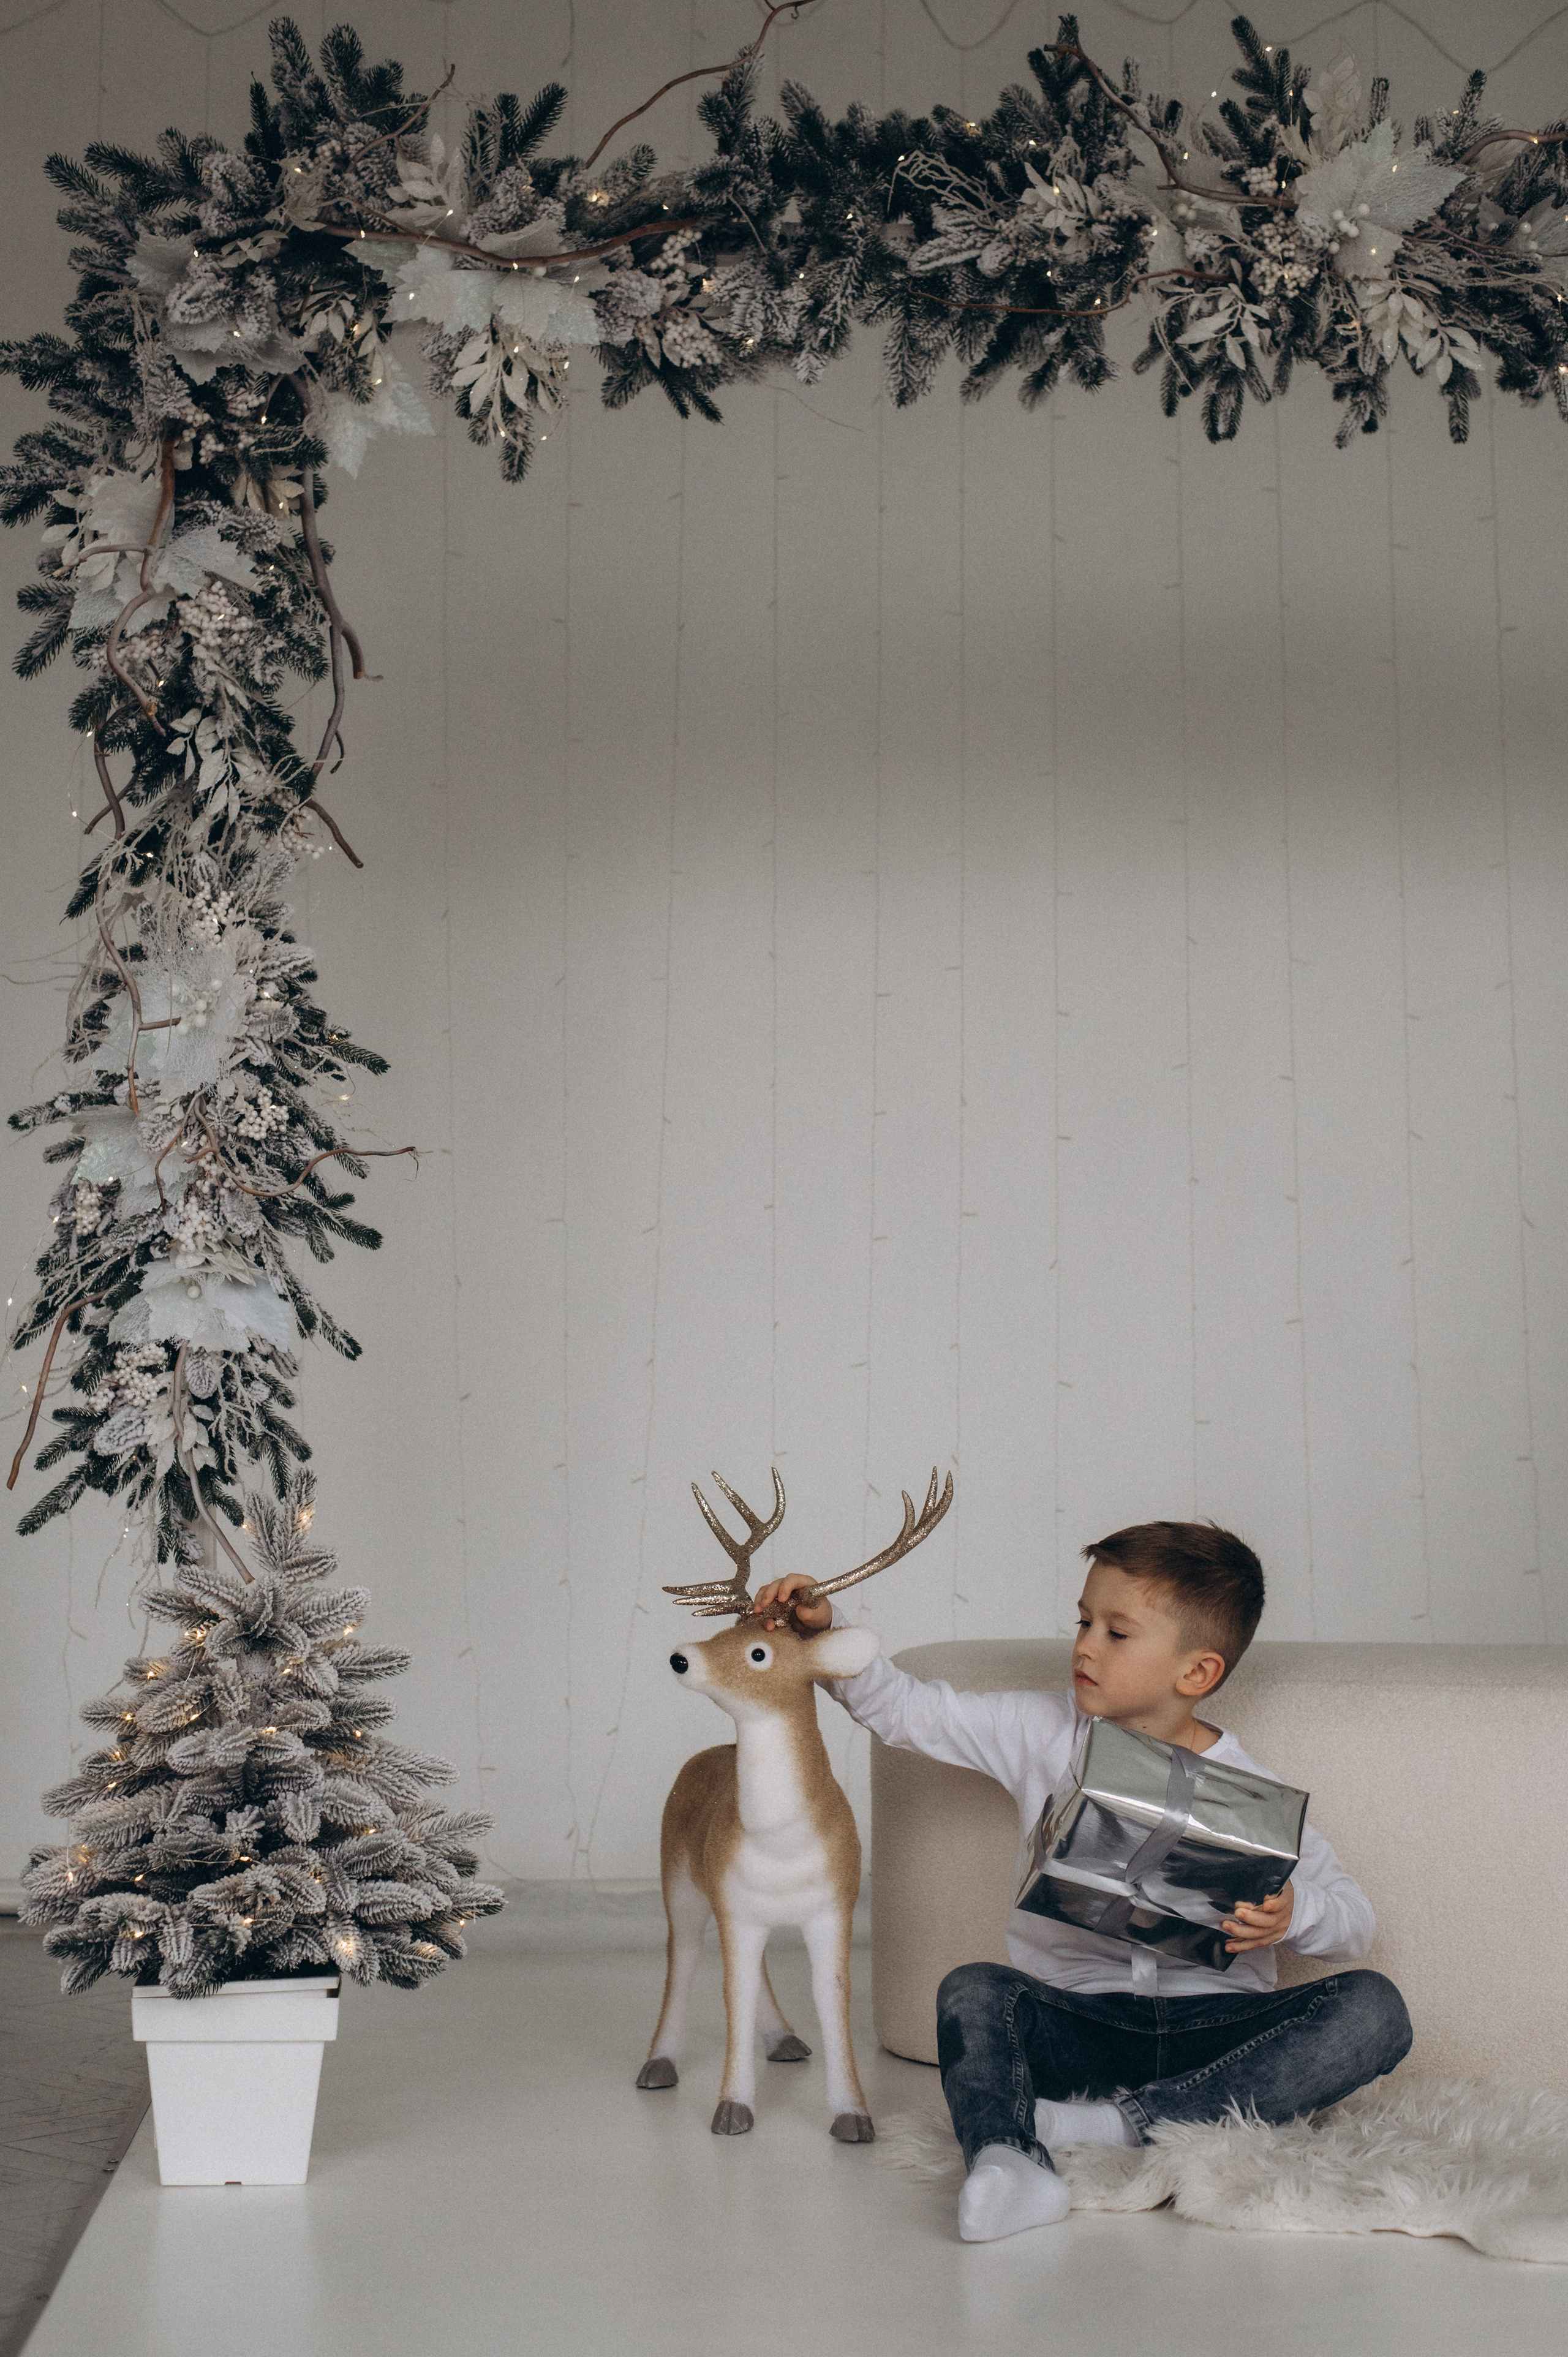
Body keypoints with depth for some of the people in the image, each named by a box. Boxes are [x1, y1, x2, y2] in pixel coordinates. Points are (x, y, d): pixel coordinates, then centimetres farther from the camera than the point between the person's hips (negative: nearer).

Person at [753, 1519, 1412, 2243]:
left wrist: (1290, 1915, -19)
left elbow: (1353, 1916, 3)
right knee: (973, 1991, -27)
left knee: (1372, 2011, -25)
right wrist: (826, 1630, -6)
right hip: (1076, 2016, 1)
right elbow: (905, 1710, 7)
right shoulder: (1044, 1734, 6)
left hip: (1215, 2024, -1)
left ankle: (1128, 2123, -33)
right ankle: (1009, 2158, -53)